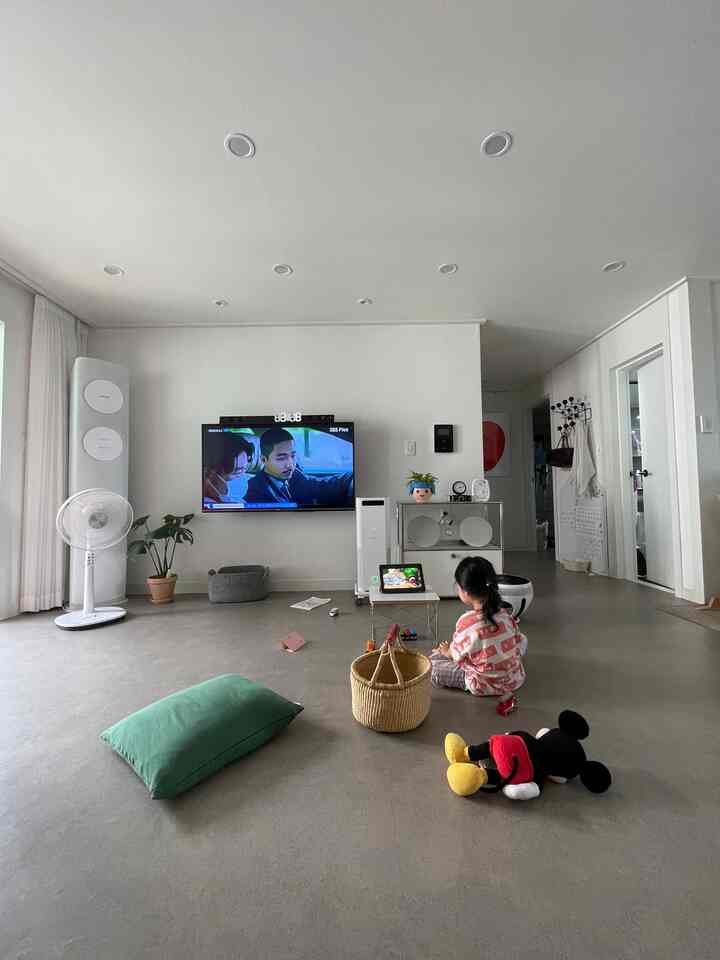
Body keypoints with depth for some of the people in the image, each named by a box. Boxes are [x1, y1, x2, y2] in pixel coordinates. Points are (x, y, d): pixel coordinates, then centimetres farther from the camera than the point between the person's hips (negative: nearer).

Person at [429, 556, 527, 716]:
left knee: (431, 663, 3)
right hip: (516, 679, 3)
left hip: (485, 686, -3)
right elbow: (518, 645, 1)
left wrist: (447, 651, 11)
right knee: (522, 640, 29)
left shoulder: (466, 622, -26)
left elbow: (458, 657, -12)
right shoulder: (505, 613, -13)